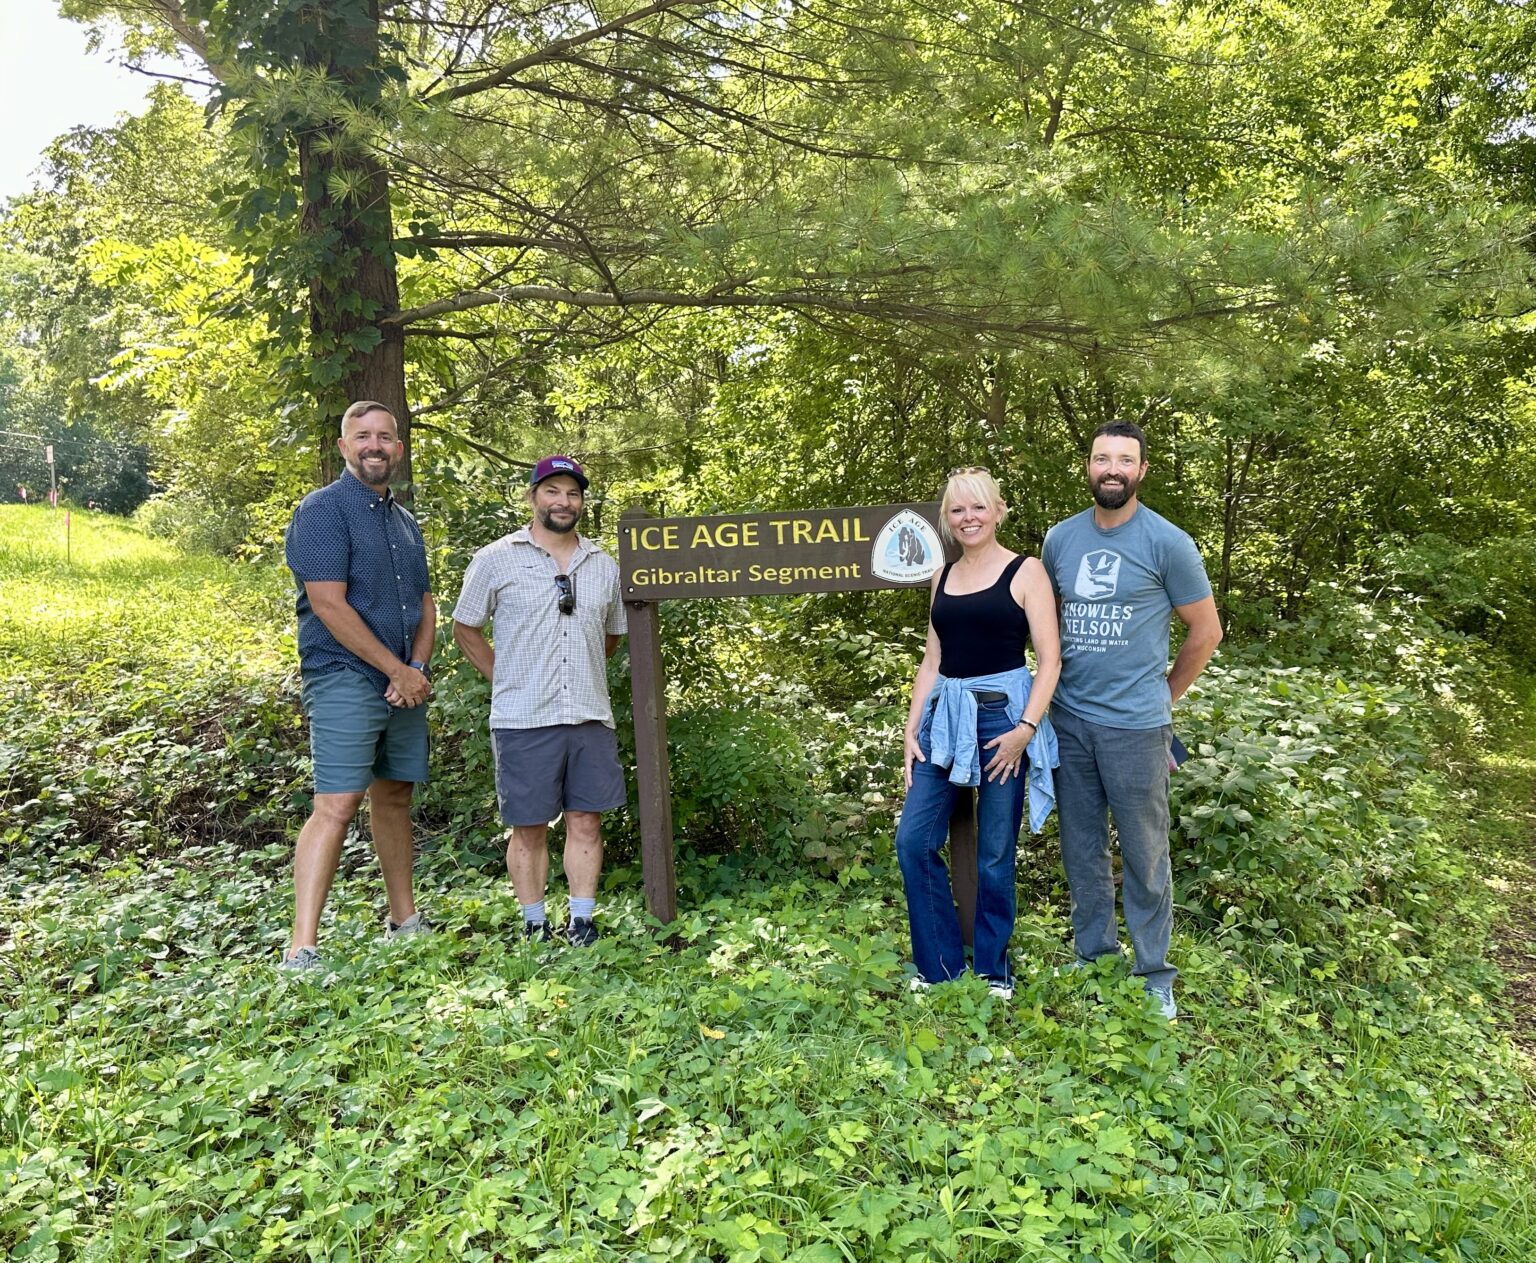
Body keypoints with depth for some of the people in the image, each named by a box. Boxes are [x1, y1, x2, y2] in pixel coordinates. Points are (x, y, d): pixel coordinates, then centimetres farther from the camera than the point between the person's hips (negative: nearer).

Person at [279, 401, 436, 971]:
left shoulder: (404, 521, 17)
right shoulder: (323, 510, -8)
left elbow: (426, 602, 17)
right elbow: (328, 605, -16)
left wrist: (419, 668, -2)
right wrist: (398, 671, -13)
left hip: (405, 682, 7)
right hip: (345, 681, -7)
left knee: (394, 796, 14)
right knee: (337, 806, -13)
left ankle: (404, 918, 26)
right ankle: (301, 950, -11)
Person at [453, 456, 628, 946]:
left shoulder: (604, 566, 11)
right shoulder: (496, 560, 0)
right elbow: (465, 629, 6)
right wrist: (507, 680, 3)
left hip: (591, 717, 3)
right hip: (523, 720, -3)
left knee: (586, 822, 5)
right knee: (528, 828, 4)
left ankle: (581, 924, 15)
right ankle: (535, 927, 17)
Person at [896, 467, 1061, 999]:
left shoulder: (1025, 571, -2)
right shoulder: (943, 577, 13)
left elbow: (1050, 659, -6)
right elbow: (932, 659, 14)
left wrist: (1026, 727, -16)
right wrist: (911, 730, 7)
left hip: (1002, 715, -5)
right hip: (945, 715, 5)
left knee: (995, 852, 3)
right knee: (914, 840, 1)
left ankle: (993, 970, 21)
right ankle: (940, 965, 17)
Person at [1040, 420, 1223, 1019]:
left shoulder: (1167, 542, -6)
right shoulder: (1060, 538, 6)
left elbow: (1206, 630, 0)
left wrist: (1163, 695, 5)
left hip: (1134, 725, -4)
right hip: (1068, 719, 4)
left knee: (1145, 856, 4)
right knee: (1082, 852, 14)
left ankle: (1154, 977, 18)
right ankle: (1091, 960, 29)